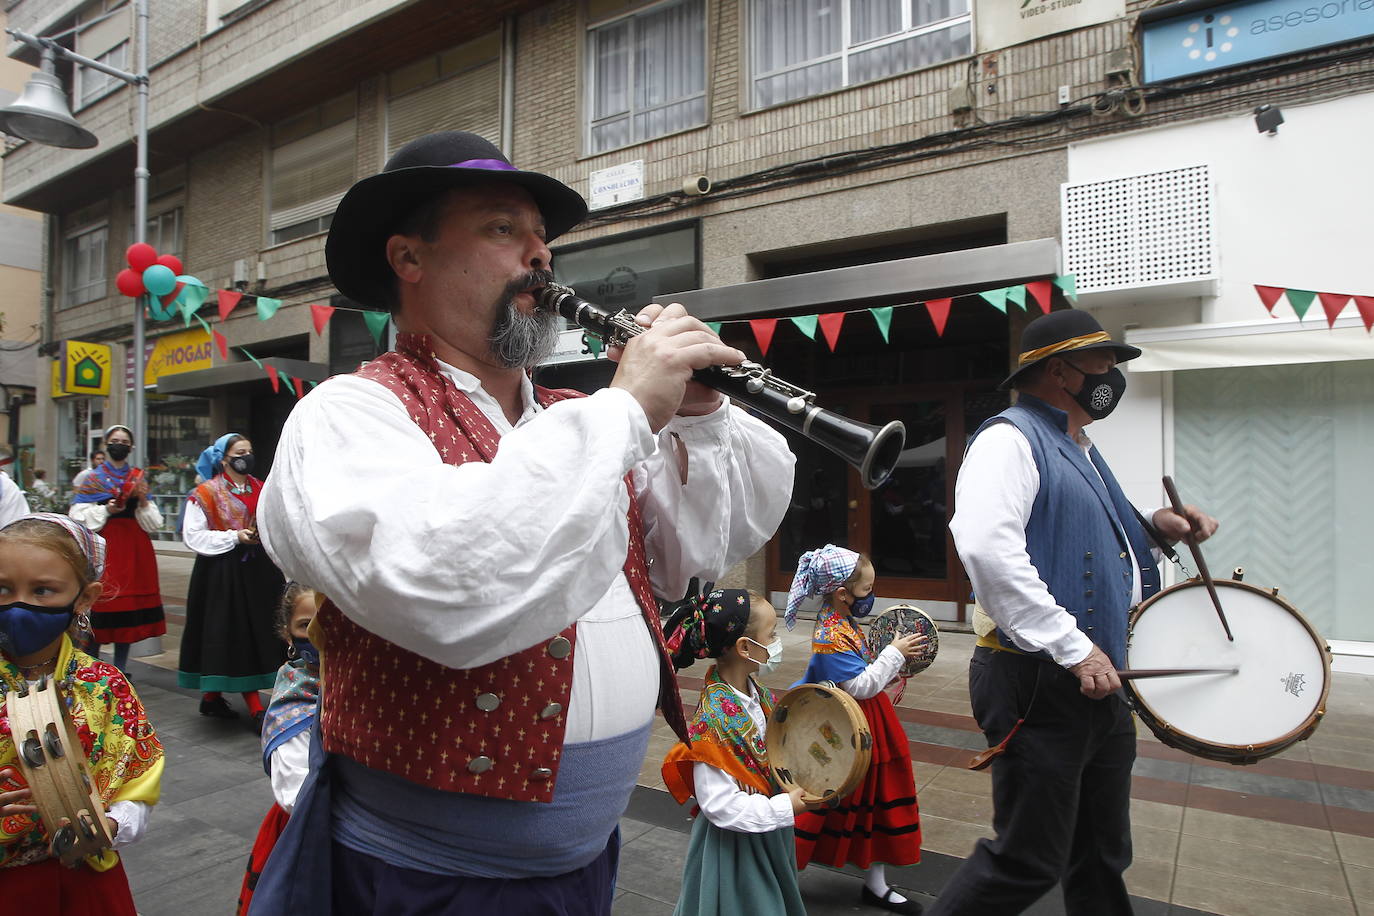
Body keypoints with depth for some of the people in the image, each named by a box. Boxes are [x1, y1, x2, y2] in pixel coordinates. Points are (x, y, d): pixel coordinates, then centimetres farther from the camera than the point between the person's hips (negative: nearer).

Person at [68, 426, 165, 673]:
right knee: (101, 602, -6)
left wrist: (143, 501, -7)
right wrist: (106, 510, -14)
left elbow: (153, 522, 10)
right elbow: (78, 515, -2)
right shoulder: (93, 477, 7)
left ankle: (120, 670, 12)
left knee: (130, 608, 4)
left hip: (135, 549, 3)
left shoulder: (138, 477, 13)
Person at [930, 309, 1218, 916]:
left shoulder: (1080, 451, 17)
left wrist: (1156, 529, 10)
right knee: (1028, 863, -2)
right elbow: (987, 548, -29)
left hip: (1097, 683, 10)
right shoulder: (1010, 439, -14)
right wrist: (1075, 649, -26)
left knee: (1102, 862, 20)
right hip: (1038, 683, -10)